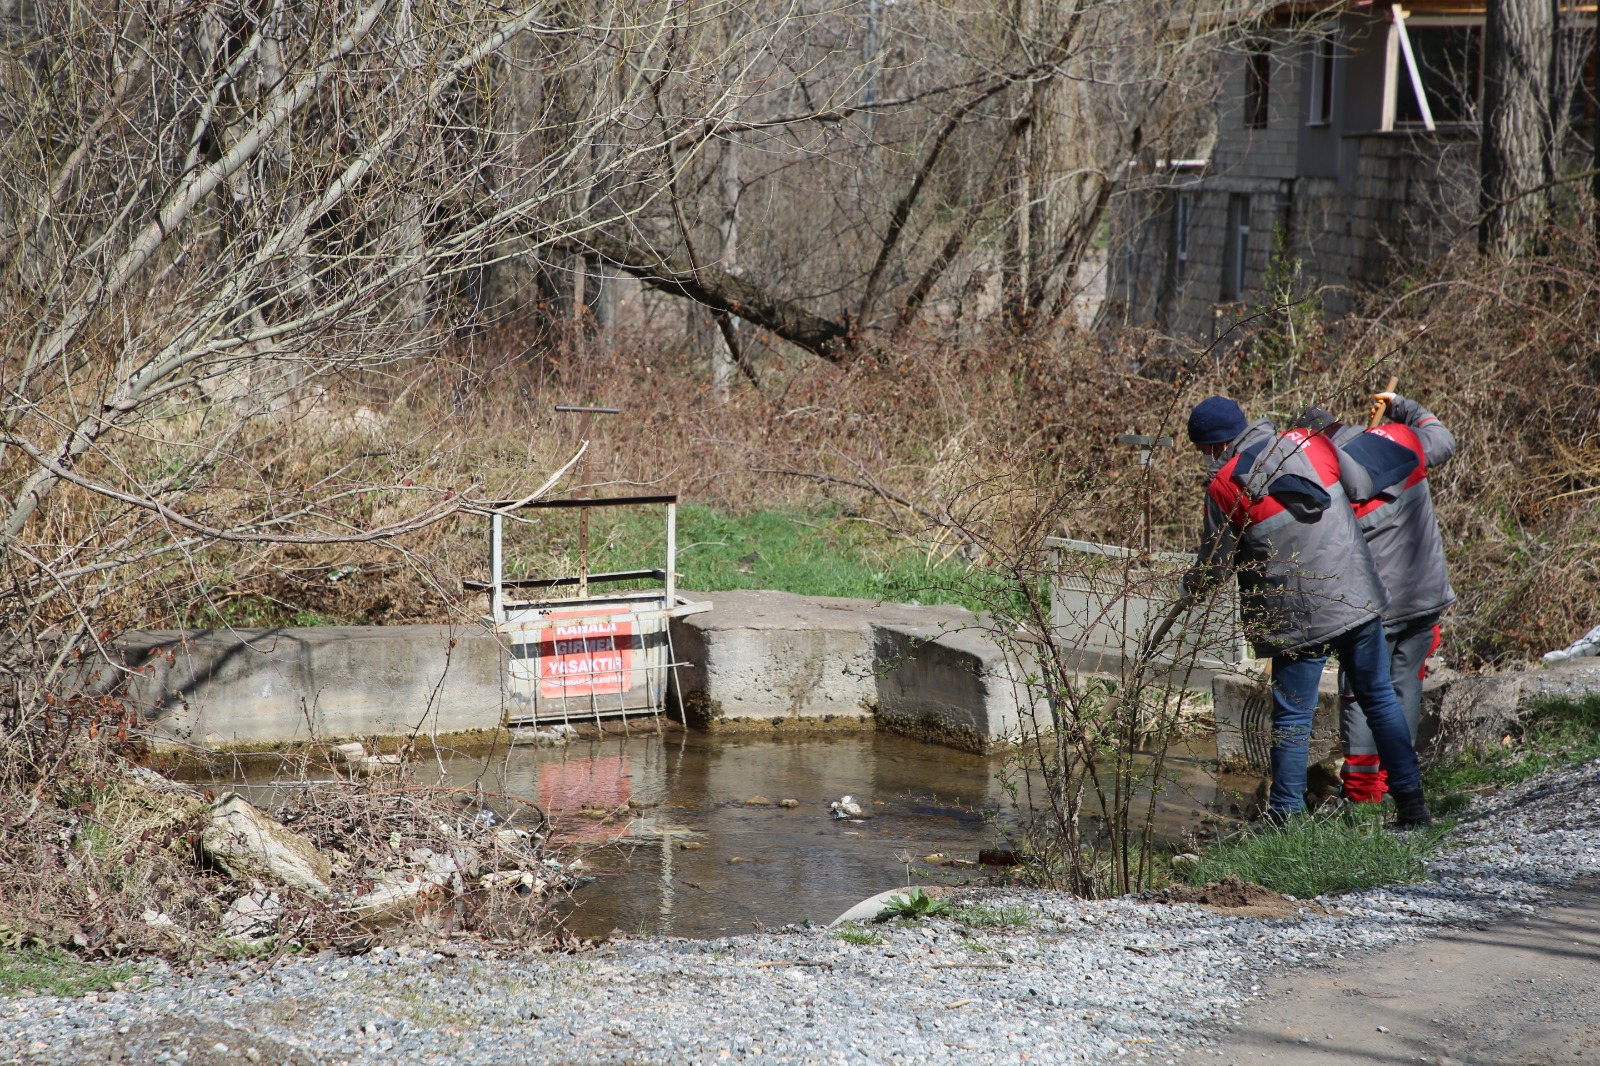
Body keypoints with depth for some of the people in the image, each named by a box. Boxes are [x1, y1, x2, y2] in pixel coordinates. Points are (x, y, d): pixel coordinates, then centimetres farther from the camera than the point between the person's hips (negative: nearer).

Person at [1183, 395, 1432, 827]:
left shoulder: (1225, 485, -10)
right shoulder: (1310, 444, 1)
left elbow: (1214, 566, -2)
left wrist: (1191, 585, 19)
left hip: (1298, 618, -4)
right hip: (1358, 597, 4)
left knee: (1292, 719, 5)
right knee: (1380, 699, 13)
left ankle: (1285, 816, 6)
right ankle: (1412, 803, 15)